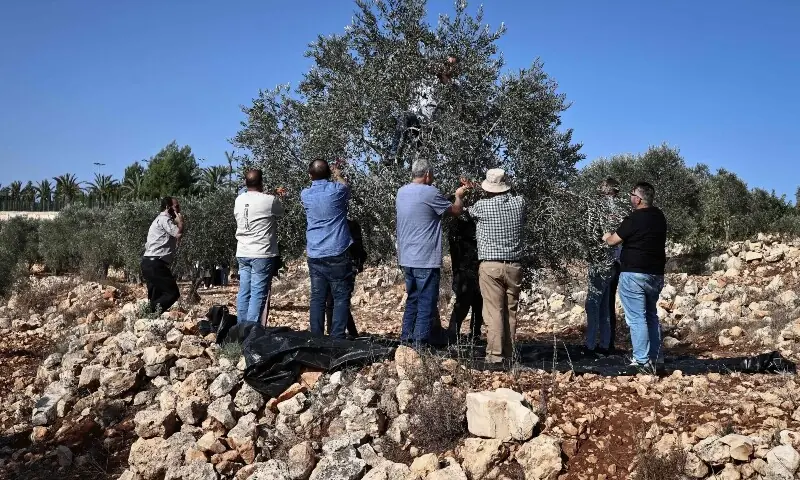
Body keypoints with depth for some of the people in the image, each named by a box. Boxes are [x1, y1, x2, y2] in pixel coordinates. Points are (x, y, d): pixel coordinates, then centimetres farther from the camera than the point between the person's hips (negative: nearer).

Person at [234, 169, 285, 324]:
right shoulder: (270, 200, -10)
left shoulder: (239, 200, 6)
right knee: (258, 294, -5)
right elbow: (281, 212, 6)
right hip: (262, 254, -6)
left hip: (243, 253, 6)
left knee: (244, 293, 10)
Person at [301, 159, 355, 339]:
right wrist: (338, 176, 38)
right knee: (341, 298, 0)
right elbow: (346, 188, 19)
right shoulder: (336, 190, -5)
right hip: (337, 254, -4)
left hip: (314, 255, 4)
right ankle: (337, 338, -5)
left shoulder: (305, 195, 5)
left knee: (317, 298, 7)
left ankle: (316, 338, 7)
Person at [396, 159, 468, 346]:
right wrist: (459, 195, 17)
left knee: (412, 299, 17)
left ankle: (406, 336, 19)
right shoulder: (430, 193, -13)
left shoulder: (401, 192, 8)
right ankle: (420, 341, -3)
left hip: (407, 259, 8)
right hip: (426, 260, -8)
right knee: (427, 303, -2)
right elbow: (456, 210, -3)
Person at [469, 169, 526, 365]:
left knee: (494, 311, -3)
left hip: (491, 266, -4)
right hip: (514, 266, 4)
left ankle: (495, 354, -5)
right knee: (510, 312, 9)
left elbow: (467, 211, 13)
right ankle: (508, 354, 14)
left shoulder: (482, 206, -9)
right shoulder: (519, 203, 1)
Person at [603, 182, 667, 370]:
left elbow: (613, 241, -8)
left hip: (634, 274, -8)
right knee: (651, 316, 16)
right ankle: (654, 359, 18)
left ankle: (642, 361, -6)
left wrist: (607, 236, 15)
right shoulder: (659, 217, 9)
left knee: (636, 318, -5)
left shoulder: (634, 219, -15)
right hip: (656, 274, 8)